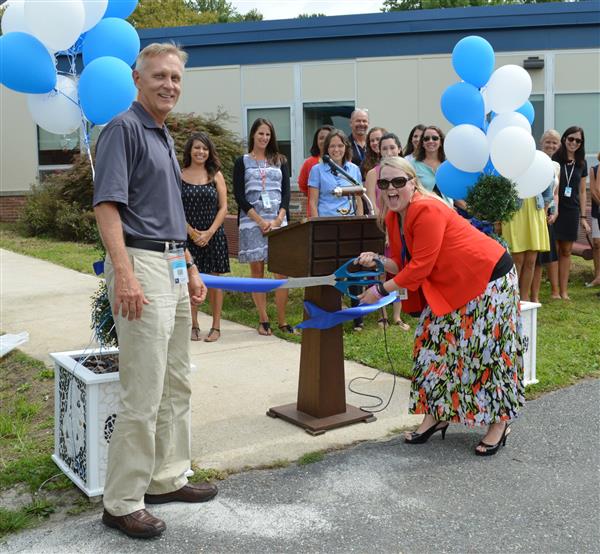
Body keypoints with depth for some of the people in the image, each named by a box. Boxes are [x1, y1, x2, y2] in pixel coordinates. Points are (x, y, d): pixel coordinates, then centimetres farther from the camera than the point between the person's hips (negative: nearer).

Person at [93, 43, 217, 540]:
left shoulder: (164, 137, 19)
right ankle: (123, 503, 6)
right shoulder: (123, 129, -8)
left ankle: (167, 478, 27)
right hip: (141, 265, -9)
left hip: (174, 267, 10)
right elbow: (106, 206, -17)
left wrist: (190, 269, 20)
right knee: (143, 396, -6)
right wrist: (125, 275, -25)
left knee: (176, 386, 14)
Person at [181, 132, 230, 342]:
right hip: (188, 236, -1)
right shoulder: (179, 175, 2)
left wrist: (209, 233, -9)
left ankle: (216, 326, 12)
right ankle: (194, 326, 14)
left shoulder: (215, 175, 5)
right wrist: (192, 232, -11)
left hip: (213, 235, 1)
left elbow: (223, 208, 2)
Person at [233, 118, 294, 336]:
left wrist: (278, 220, -7)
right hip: (252, 222, -1)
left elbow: (286, 192, 8)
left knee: (281, 270, -5)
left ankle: (282, 321, 1)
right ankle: (263, 320, 7)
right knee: (257, 270, 1)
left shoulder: (280, 161, 14)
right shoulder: (242, 162, 7)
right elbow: (239, 195, 0)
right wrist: (260, 221, -9)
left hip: (278, 221, 2)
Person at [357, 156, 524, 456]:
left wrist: (380, 290, -19)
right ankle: (437, 414, 19)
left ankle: (499, 423, 12)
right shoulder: (394, 218, 1)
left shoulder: (427, 211, -27)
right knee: (433, 341, 7)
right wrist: (377, 260, -15)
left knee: (484, 349, -4)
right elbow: (403, 264, 4)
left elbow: (420, 267, -27)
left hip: (488, 277, -9)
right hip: (451, 286, 9)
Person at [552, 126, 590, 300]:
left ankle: (563, 291, 11)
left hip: (572, 211, 4)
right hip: (555, 209, -4)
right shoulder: (554, 160, -2)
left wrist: (583, 217, 9)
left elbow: (582, 192, 13)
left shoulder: (581, 164, 10)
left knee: (566, 252, 7)